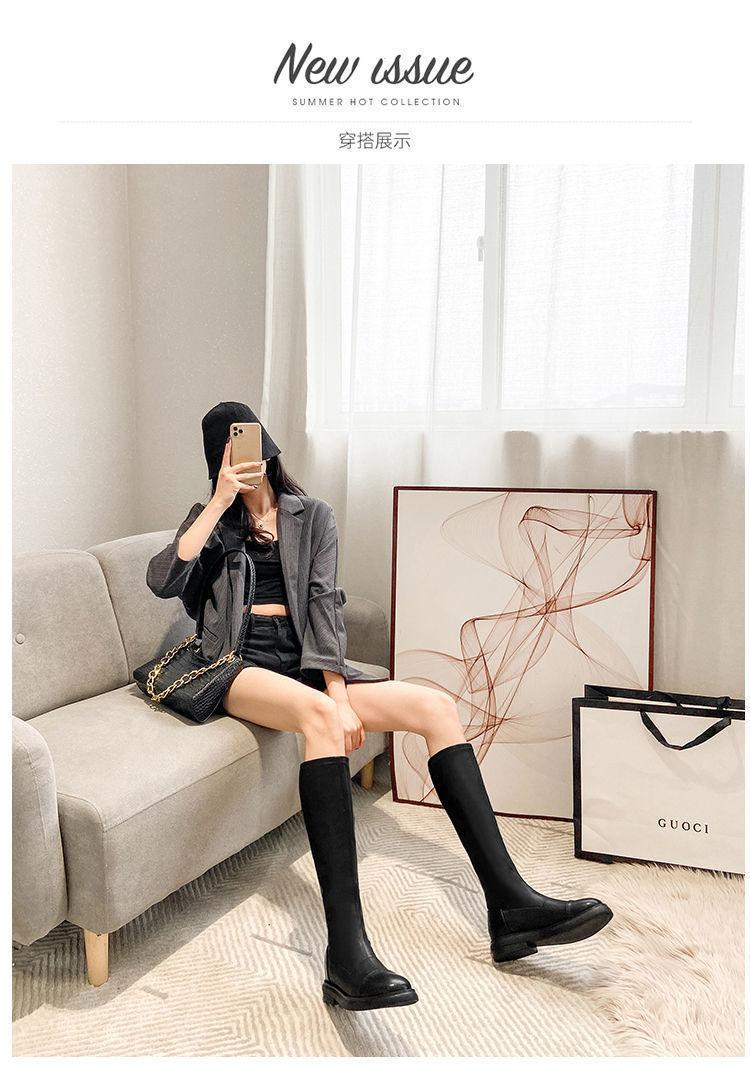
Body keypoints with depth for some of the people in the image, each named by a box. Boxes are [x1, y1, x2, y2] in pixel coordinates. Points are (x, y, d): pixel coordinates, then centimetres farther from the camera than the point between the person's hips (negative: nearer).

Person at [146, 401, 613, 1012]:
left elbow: (324, 603, 0)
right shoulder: (211, 519, 14)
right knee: (320, 716, -38)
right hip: (242, 665, -3)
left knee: (436, 705, -18)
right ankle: (347, 955, -46)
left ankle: (511, 906, -18)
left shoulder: (313, 516, 16)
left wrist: (338, 691, -15)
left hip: (303, 663, 3)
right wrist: (220, 502, -8)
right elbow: (162, 582, -6)